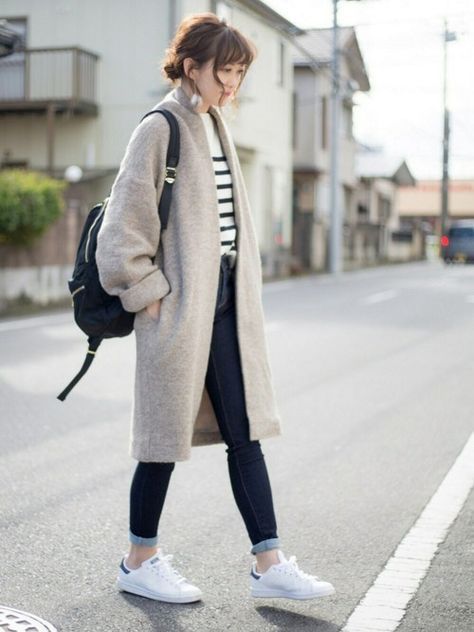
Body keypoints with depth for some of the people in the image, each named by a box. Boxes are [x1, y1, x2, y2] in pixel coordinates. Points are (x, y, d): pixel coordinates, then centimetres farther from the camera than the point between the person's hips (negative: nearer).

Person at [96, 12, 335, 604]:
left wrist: (242, 290, 13)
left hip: (225, 304, 8)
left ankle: (268, 564, 13)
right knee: (169, 433, 3)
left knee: (245, 433, 7)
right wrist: (149, 295, -13)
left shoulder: (216, 127, 14)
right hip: (179, 307, -7)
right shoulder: (160, 129, -10)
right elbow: (123, 227, -13)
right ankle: (139, 561, 20)